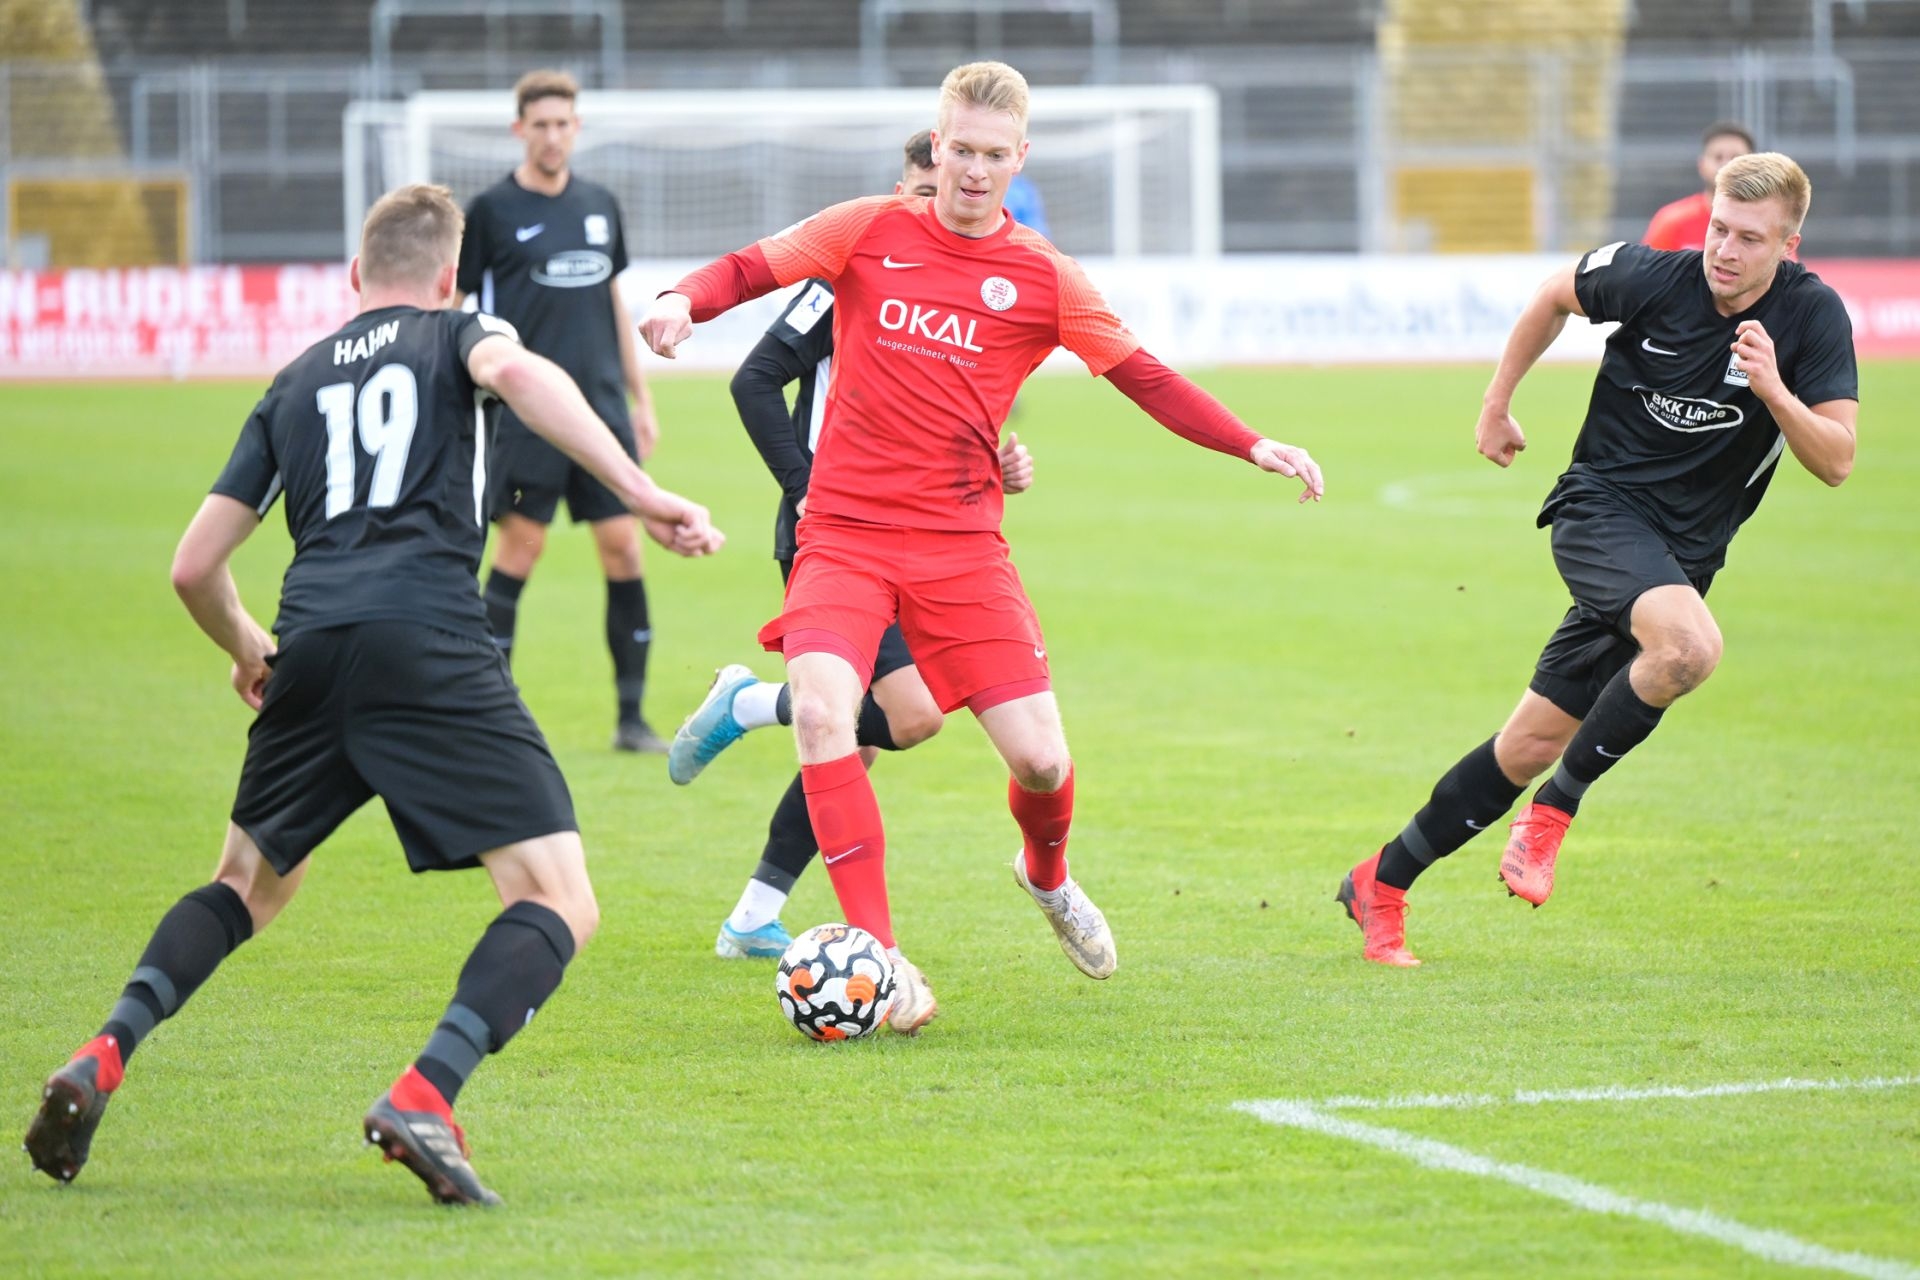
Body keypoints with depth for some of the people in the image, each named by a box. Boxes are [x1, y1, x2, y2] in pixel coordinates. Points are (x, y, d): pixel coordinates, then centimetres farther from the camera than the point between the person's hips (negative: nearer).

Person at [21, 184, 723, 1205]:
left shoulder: (296, 382, 27)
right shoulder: (454, 335, 17)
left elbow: (194, 567, 27)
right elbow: (513, 371, -11)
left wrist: (248, 651, 47)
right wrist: (638, 491, -15)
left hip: (311, 645, 5)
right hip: (430, 646, -5)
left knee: (249, 884, 28)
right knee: (558, 904, -3)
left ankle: (100, 1060, 9)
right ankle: (422, 1098, -26)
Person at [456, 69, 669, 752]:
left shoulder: (600, 205, 12)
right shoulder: (492, 209, -2)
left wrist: (641, 399, 18)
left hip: (601, 406, 5)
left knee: (623, 547, 0)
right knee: (520, 547, -4)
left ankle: (631, 715, 5)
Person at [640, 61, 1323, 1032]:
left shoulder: (1043, 278, 4)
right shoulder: (867, 232, 3)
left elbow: (1144, 379, 8)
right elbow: (749, 270, 6)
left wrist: (1253, 448, -2)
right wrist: (683, 303, -16)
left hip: (960, 546, 1)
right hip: (844, 533, -1)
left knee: (1040, 759, -5)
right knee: (823, 712, -26)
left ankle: (1047, 877, 34)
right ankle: (879, 954, -18)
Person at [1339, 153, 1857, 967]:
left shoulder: (1814, 315, -9)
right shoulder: (1653, 278, -12)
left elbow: (1836, 461, -12)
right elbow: (1556, 296, 9)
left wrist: (1775, 391, -29)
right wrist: (1497, 403, 15)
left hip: (1685, 553, 3)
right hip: (1603, 507, -3)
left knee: (1536, 743, 5)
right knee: (1691, 646, -34)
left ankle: (1382, 883, 21)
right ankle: (1553, 810, -15)